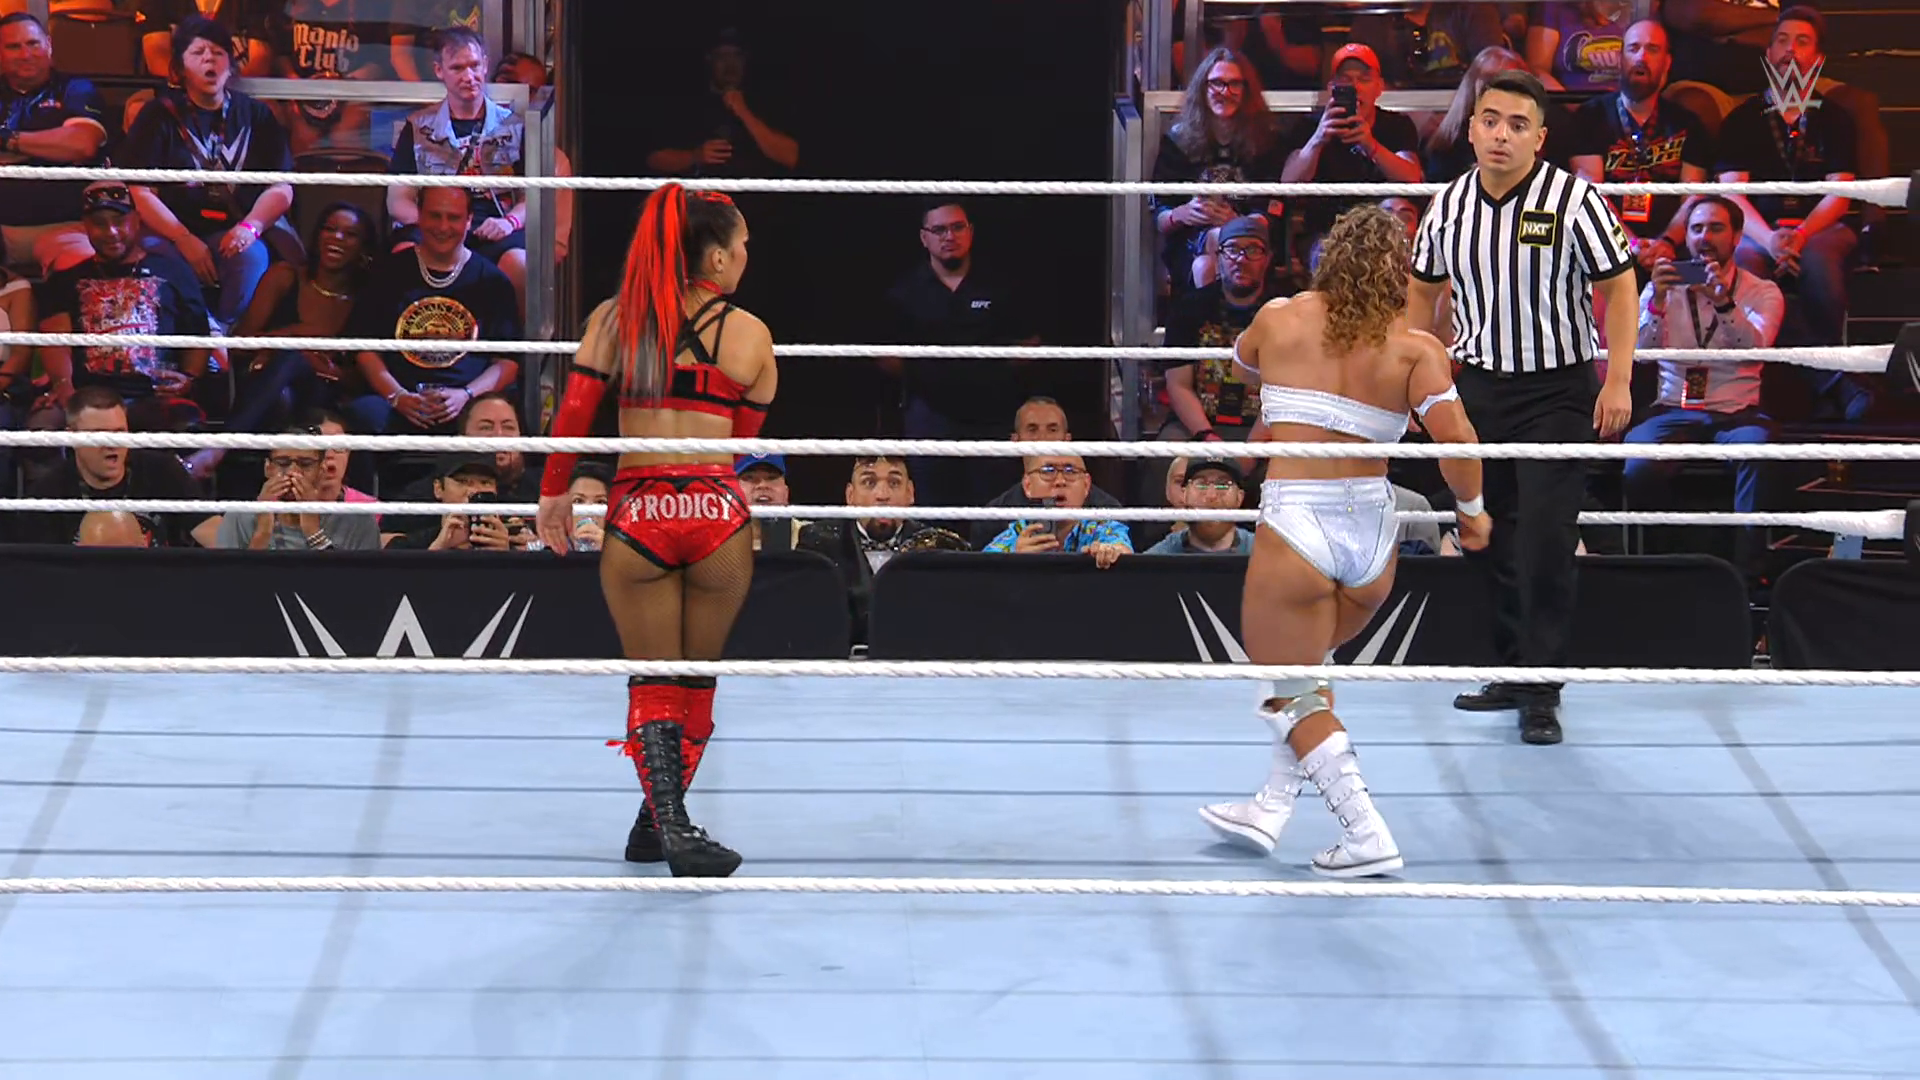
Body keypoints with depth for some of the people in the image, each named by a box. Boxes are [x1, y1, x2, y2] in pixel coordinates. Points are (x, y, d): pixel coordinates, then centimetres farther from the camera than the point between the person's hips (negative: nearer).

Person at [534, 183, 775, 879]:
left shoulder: (614, 319, 5)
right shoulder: (750, 334, 4)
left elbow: (572, 416, 3)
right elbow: (745, 441, 11)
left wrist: (554, 494, 16)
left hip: (636, 510, 1)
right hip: (717, 509, -1)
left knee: (652, 685, 9)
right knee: (698, 681, 16)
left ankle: (668, 822, -7)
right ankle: (660, 825, 24)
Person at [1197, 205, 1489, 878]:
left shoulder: (1278, 319, 5)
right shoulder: (1416, 347, 1)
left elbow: (1243, 365, 27)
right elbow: (1456, 436, -11)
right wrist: (1471, 509, 5)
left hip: (1296, 524, -3)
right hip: (1375, 528, 3)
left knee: (1293, 690, 9)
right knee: (1305, 666, 26)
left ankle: (1367, 836, 2)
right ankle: (1272, 809, 31)